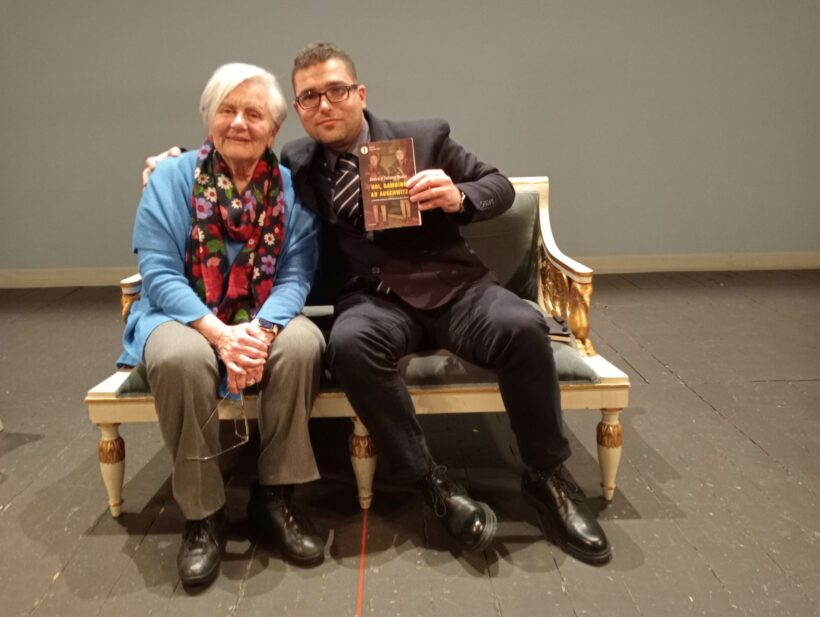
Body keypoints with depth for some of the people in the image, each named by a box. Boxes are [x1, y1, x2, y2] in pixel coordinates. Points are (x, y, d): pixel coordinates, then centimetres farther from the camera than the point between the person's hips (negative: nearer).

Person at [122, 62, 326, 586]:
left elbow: (297, 274, -8)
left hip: (266, 320, 2)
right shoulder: (172, 178, -3)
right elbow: (159, 271, -11)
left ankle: (275, 498, -13)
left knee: (303, 343, -31)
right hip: (184, 315, -1)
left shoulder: (291, 187, 1)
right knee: (180, 358, -35)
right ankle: (203, 514, -14)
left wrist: (262, 329, -28)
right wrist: (219, 333, -26)